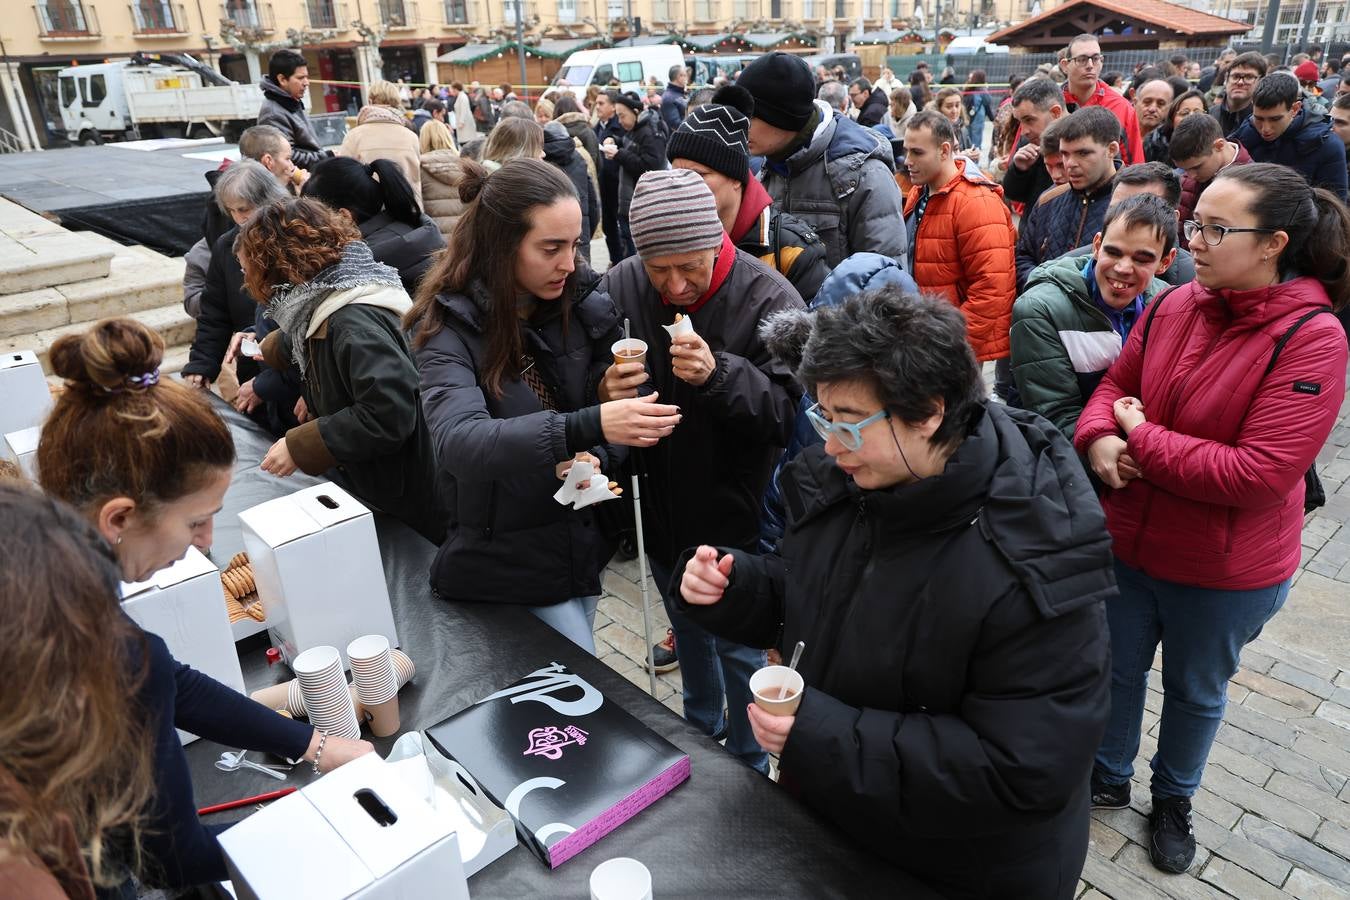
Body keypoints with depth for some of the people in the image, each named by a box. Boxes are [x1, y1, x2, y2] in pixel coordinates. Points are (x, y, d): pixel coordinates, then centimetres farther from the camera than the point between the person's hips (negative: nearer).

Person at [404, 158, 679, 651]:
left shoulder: (587, 307, -6)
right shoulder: (450, 327, -17)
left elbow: (619, 418, 2)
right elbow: (460, 441, -33)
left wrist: (598, 457, -21)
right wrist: (589, 426, -45)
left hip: (581, 542, 5)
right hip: (506, 556, -4)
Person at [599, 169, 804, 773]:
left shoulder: (769, 298, -19)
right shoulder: (619, 287, -10)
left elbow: (785, 413, -22)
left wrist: (719, 375, -39)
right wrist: (603, 395, -24)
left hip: (735, 516, -4)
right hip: (660, 504, 4)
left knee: (739, 646, 12)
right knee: (687, 629, 26)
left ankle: (749, 770, 37)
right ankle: (701, 728, 53)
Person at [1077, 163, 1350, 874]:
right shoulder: (1173, 307, -8)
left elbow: (1261, 475, -27)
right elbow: (1115, 385, 3)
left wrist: (1142, 438, -23)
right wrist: (1098, 438, -18)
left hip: (1224, 573, -4)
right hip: (1127, 542, 4)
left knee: (1195, 690, 22)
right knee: (1116, 667, 22)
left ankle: (1172, 799, 49)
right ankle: (1108, 777, 48)